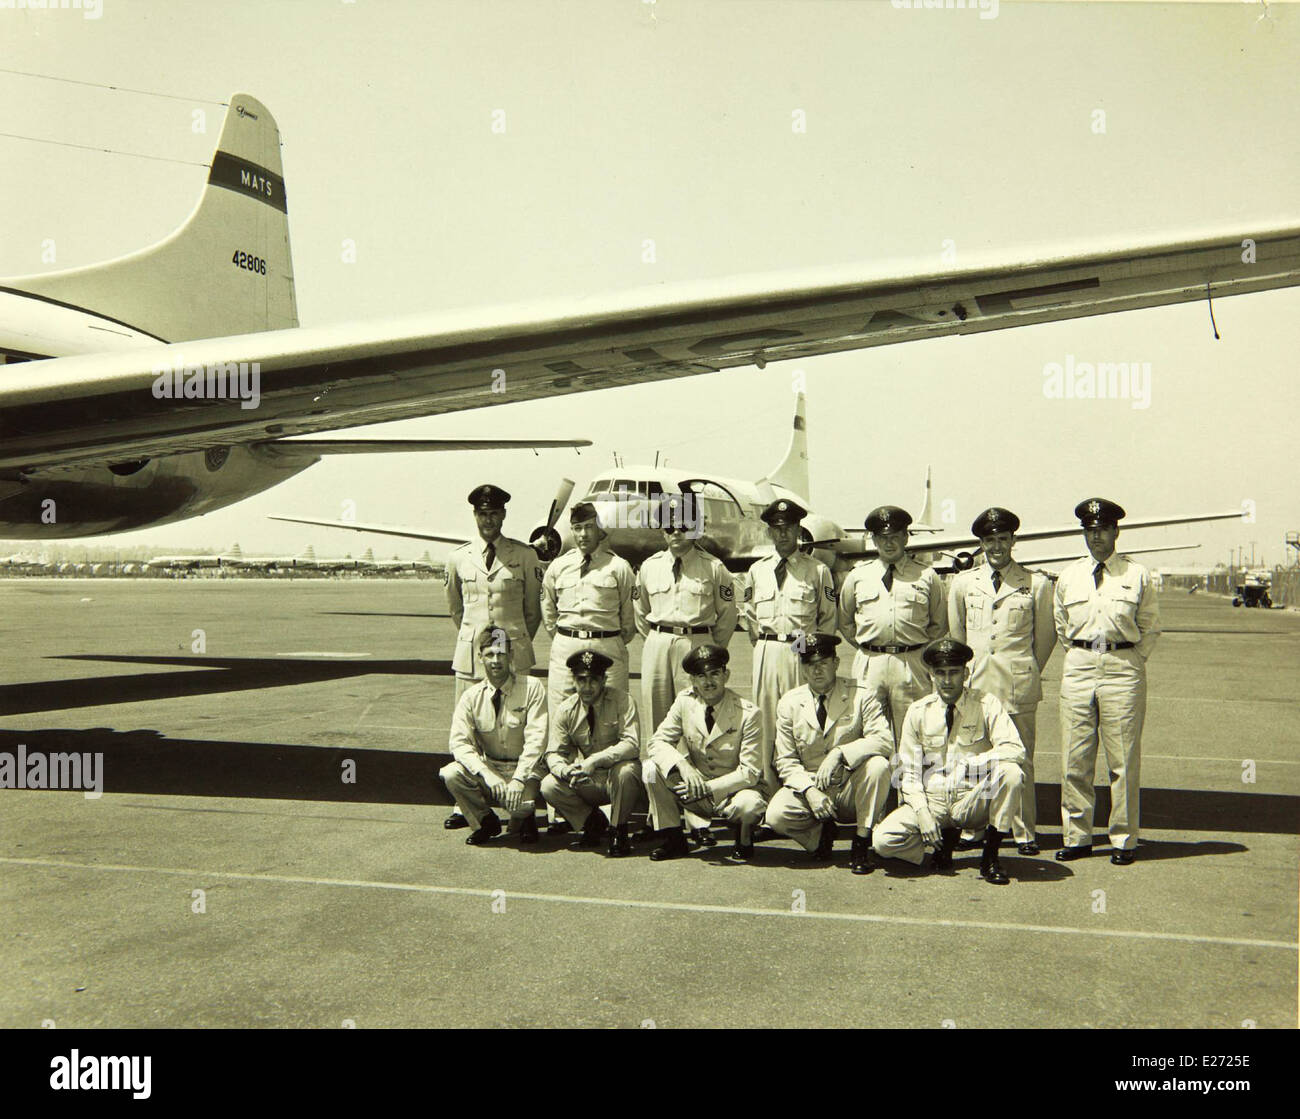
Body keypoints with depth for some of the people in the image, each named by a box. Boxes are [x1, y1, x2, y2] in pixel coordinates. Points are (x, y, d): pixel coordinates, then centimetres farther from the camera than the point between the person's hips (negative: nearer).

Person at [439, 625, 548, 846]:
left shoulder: (532, 688, -10)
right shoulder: (471, 697, -4)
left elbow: (536, 739, -15)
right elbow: (459, 742, -13)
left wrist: (518, 779, -26)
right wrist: (487, 775, -28)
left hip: (524, 769, -3)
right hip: (487, 766, 3)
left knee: (520, 806, -33)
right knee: (450, 774, -25)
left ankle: (523, 820, 9)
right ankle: (485, 822, 1)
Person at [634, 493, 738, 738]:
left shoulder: (713, 568, 0)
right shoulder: (650, 566, 9)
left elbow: (727, 614, 7)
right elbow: (639, 611, 19)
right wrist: (656, 640, 15)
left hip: (696, 646, -3)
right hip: (656, 646, 3)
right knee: (654, 711, 5)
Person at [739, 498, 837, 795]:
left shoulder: (818, 570, 5)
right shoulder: (757, 570, 13)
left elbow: (828, 618, 8)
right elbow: (746, 612, 20)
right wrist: (761, 642, 10)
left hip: (802, 654, -3)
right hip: (766, 652, 3)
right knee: (766, 719, 3)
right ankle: (769, 790, 10)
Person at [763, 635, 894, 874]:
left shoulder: (860, 697, -3)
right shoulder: (789, 704, 2)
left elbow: (884, 740, -17)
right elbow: (786, 761, 0)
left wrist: (840, 753, -31)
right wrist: (809, 791, -18)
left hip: (851, 791, -1)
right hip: (808, 787, 1)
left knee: (878, 764, -31)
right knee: (776, 815, -28)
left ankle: (862, 843, -14)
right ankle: (821, 832, 6)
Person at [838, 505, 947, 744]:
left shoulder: (926, 577, 8)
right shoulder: (857, 576, 11)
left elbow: (940, 624, 15)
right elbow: (845, 622, 19)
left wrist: (919, 651, 7)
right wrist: (867, 649, 9)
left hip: (912, 665, -1)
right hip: (869, 666, 1)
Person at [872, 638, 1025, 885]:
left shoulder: (985, 704, -3)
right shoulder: (918, 712, 1)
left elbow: (1015, 749, -16)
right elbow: (908, 771, 2)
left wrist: (969, 763, -27)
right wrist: (922, 813, -12)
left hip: (973, 802, -1)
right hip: (930, 800, 1)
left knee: (1010, 772, -31)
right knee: (884, 841, -23)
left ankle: (990, 858, -14)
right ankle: (945, 838, 8)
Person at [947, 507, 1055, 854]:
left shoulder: (1037, 584, 5)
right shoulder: (962, 583, 11)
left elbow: (1046, 634, 13)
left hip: (1019, 686, -2)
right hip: (974, 684, 2)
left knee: (1020, 761, 2)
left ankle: (1024, 833, 13)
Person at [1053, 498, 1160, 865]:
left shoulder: (1137, 575, 3)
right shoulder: (1068, 577, 10)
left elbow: (1151, 628, 9)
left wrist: (1130, 661, 2)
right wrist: (1079, 656, 11)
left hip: (1123, 671, -2)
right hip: (1078, 669, 2)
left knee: (1124, 761, 1)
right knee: (1074, 761, 4)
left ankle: (1123, 840, 12)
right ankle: (1076, 837, 14)